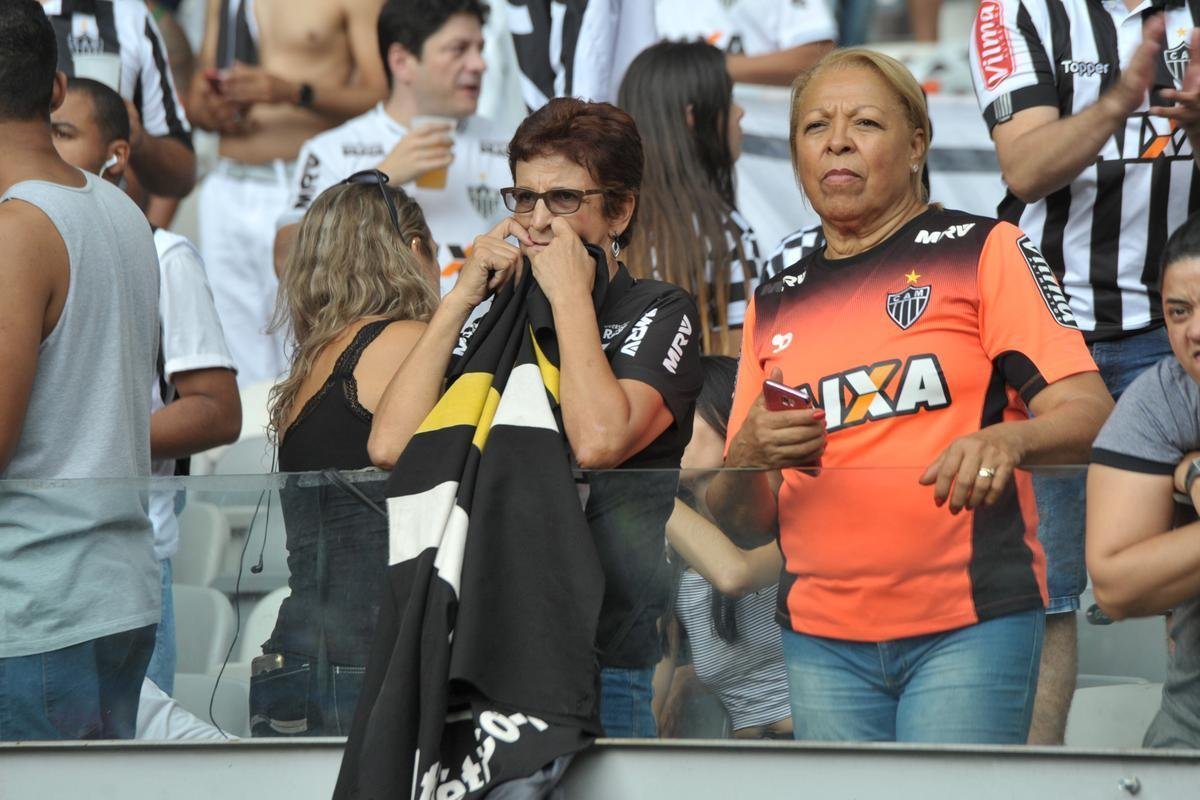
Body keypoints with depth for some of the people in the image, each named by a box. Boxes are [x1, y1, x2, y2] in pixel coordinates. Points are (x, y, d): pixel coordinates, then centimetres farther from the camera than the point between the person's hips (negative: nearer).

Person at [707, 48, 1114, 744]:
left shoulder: (983, 251, 4)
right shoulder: (775, 305, 16)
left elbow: (1089, 414, -7)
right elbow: (747, 524, 15)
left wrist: (1005, 439, -28)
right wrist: (746, 458, -8)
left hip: (968, 626, -4)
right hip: (822, 639, 4)